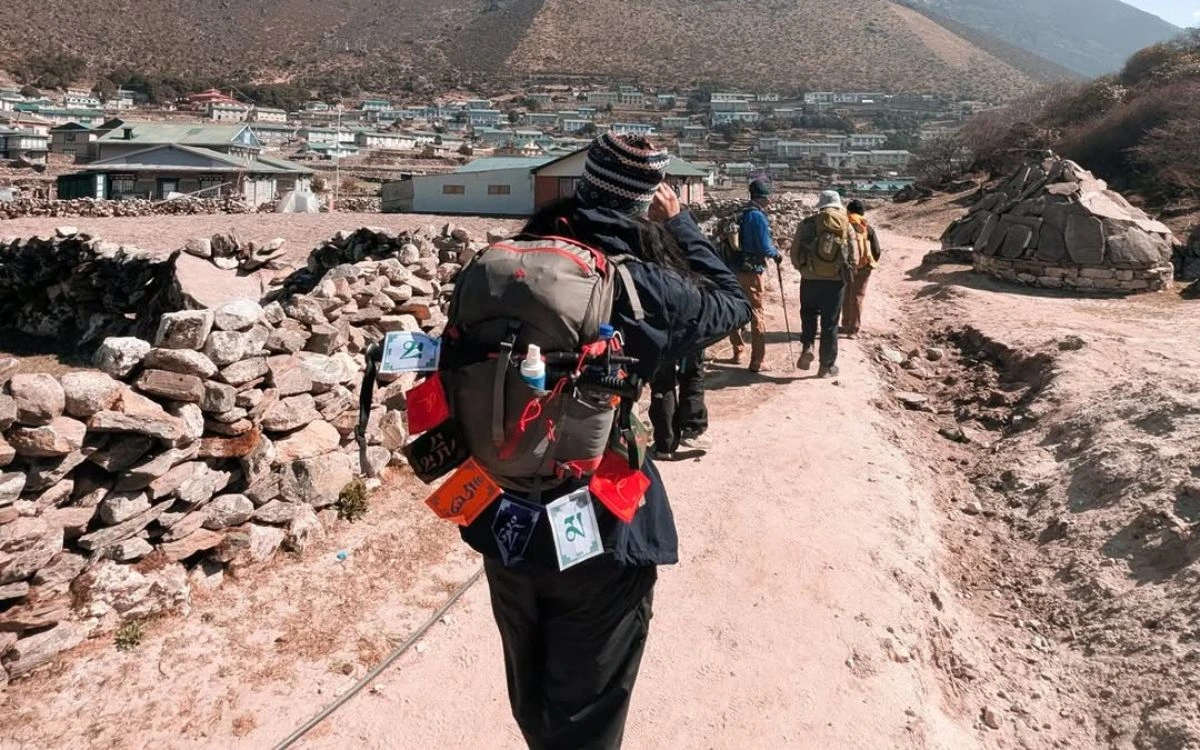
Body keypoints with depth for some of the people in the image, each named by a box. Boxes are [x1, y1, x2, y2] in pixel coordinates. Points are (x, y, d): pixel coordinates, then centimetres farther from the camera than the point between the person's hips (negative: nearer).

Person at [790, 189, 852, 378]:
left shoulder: (807, 223, -2)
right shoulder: (846, 225, 0)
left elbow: (794, 253, 0)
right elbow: (853, 256, 0)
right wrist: (846, 275, 17)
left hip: (810, 279, 0)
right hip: (835, 281, 0)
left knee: (808, 313, 23)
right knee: (830, 323, 8)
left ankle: (807, 347, 1)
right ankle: (827, 365, 14)